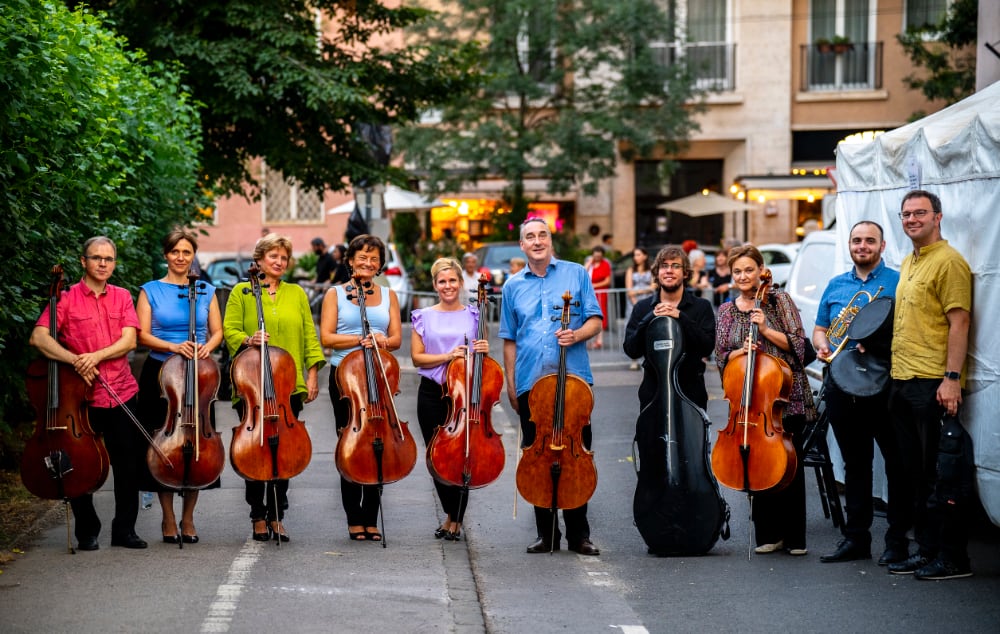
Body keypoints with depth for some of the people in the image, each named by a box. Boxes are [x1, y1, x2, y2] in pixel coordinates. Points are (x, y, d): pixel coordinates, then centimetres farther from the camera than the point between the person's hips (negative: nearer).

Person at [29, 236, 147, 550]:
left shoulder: (122, 297, 10)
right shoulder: (67, 298, -2)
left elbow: (129, 341, -2)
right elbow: (39, 337, -13)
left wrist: (96, 356, -18)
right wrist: (75, 361, -23)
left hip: (121, 393, 3)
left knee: (129, 465, 5)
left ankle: (124, 529, 18)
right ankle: (87, 531, 18)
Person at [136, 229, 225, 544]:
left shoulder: (206, 292, 9)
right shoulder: (150, 291, 2)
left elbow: (217, 332, 10)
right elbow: (143, 335, -4)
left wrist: (207, 347, -12)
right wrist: (173, 347, -20)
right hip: (160, 375, -2)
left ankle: (188, 518, 14)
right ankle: (168, 519, 10)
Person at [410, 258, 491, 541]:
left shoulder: (473, 315, 7)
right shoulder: (424, 317, 6)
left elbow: (481, 358, 13)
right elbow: (417, 357, -1)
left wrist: (484, 350, -11)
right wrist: (447, 356, -15)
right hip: (432, 394, 1)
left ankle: (455, 519, 8)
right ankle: (452, 515, 23)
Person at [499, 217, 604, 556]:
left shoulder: (576, 274, 7)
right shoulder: (513, 286, 13)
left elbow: (595, 321, 4)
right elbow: (510, 340, 16)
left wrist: (577, 334, -16)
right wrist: (511, 385, 11)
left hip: (573, 378, -2)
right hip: (530, 382, 2)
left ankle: (578, 534, 6)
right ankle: (547, 533, 12)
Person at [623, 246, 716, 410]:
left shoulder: (702, 306, 4)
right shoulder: (642, 308, 8)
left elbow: (707, 347, -10)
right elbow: (632, 350, -3)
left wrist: (680, 317, -17)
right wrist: (651, 318, -15)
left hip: (691, 392, -1)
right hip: (652, 392, 1)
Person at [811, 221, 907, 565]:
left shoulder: (897, 282, 0)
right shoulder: (836, 286, 16)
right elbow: (819, 329, 22)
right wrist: (821, 346, 0)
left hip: (884, 385, -5)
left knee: (897, 462, -2)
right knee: (854, 463, 12)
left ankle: (897, 540, 5)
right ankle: (855, 538, 18)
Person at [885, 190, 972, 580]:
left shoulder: (948, 261, -9)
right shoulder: (908, 263, 18)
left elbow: (959, 322, -15)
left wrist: (952, 379, -21)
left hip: (933, 384, -9)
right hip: (902, 382, 9)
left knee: (939, 474, -5)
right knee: (915, 473, 12)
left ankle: (953, 558, 0)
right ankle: (926, 550, 20)